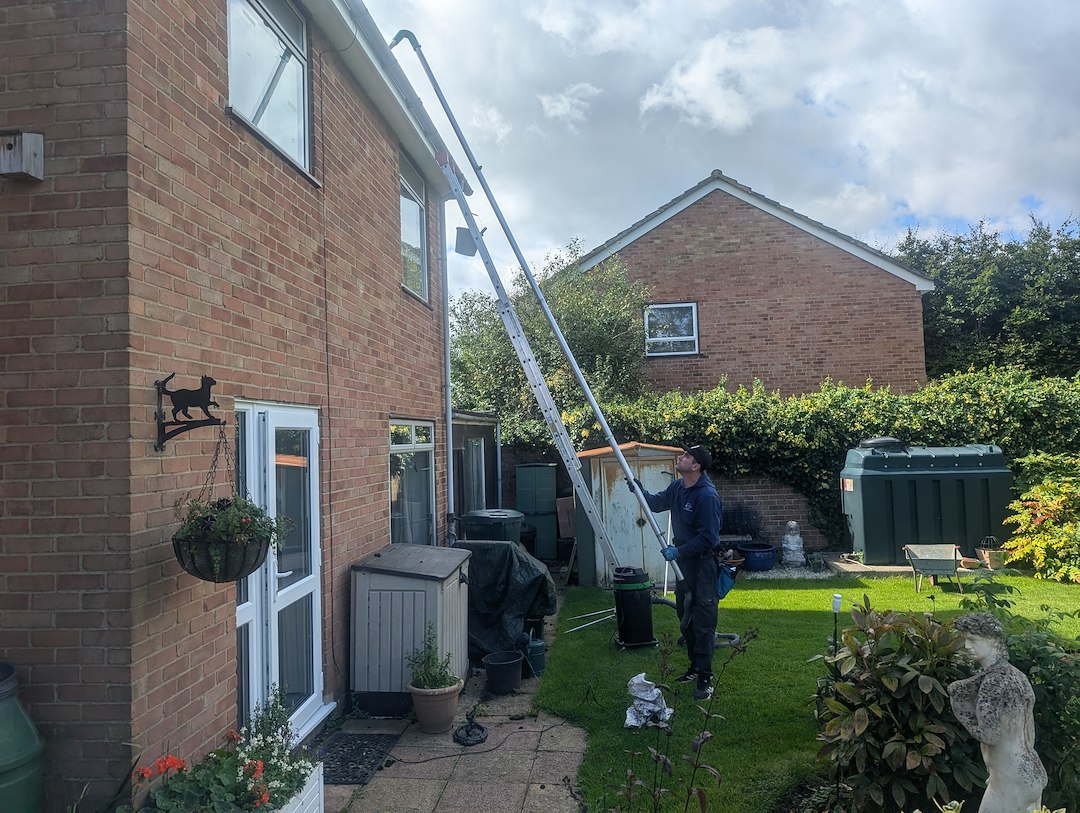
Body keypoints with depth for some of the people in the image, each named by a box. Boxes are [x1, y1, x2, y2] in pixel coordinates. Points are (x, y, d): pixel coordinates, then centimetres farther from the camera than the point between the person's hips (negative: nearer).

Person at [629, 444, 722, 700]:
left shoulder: (707, 495, -24)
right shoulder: (678, 487, 2)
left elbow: (708, 537, -25)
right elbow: (657, 503, 18)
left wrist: (678, 551, -23)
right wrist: (640, 491, -1)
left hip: (703, 562, -9)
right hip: (683, 560, 9)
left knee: (703, 623, -4)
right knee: (685, 618, 18)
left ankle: (705, 679, 4)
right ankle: (695, 666, 33)